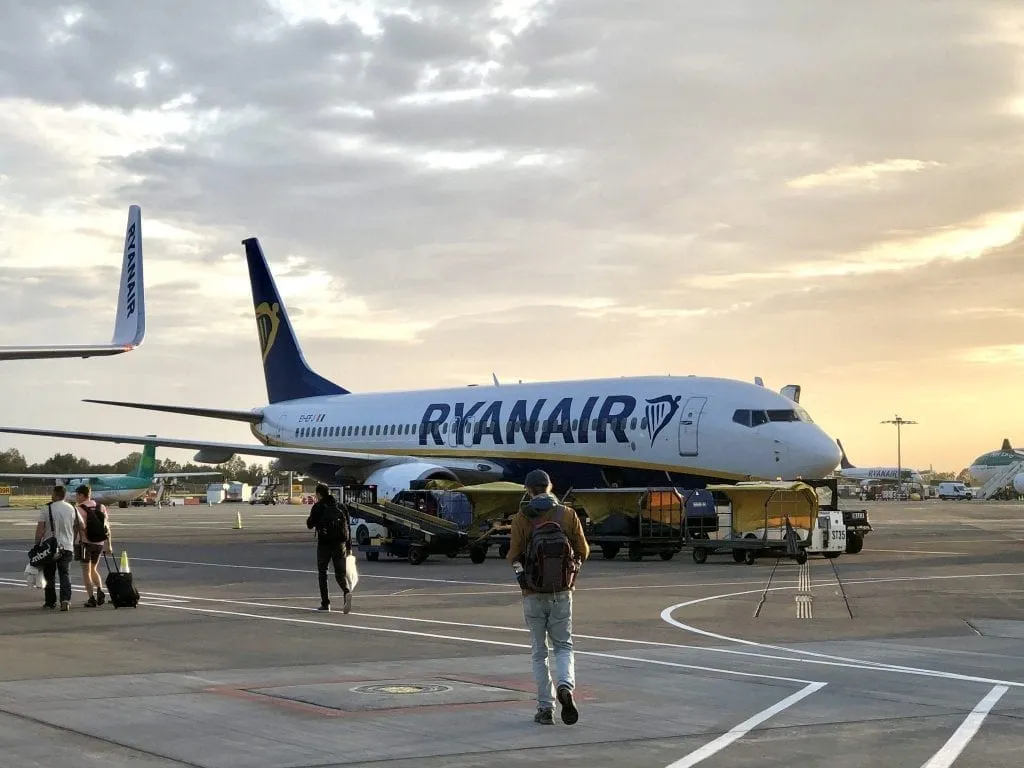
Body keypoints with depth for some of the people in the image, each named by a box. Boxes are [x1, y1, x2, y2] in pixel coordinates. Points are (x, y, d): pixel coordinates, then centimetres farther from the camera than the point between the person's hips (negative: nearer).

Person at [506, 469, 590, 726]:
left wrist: (516, 565, 13)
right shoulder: (568, 514, -1)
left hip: (534, 593, -1)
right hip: (562, 590, 1)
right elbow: (583, 551, 2)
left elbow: (514, 556, -9)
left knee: (539, 651, 9)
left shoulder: (521, 518, -6)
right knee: (563, 646, 12)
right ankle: (566, 685, -16)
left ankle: (545, 708, 8)